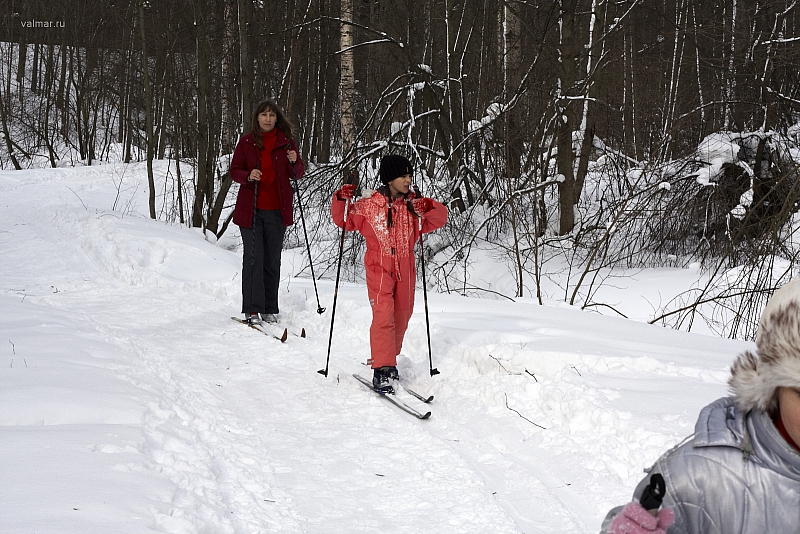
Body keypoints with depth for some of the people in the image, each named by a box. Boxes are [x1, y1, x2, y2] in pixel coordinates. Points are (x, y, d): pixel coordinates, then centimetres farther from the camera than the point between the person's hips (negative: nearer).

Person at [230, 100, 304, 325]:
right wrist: (248, 176, -16)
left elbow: (297, 174, 9)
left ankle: (269, 309, 14)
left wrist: (295, 162, -13)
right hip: (251, 208, -2)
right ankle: (252, 309, -1)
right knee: (254, 258, -5)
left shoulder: (285, 141, 5)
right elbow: (234, 171, 5)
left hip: (277, 209, 2)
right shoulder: (247, 141, 3)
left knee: (273, 260, 6)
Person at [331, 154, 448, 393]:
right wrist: (341, 200, -13)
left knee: (401, 318, 13)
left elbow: (439, 218, 9)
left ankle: (387, 359, 33)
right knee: (384, 317, -14)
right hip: (379, 269, -4)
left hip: (405, 270, 5)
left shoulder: (414, 205, 4)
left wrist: (432, 208, -11)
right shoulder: (369, 204, -5)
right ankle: (381, 371, -13)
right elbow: (344, 220, 4)